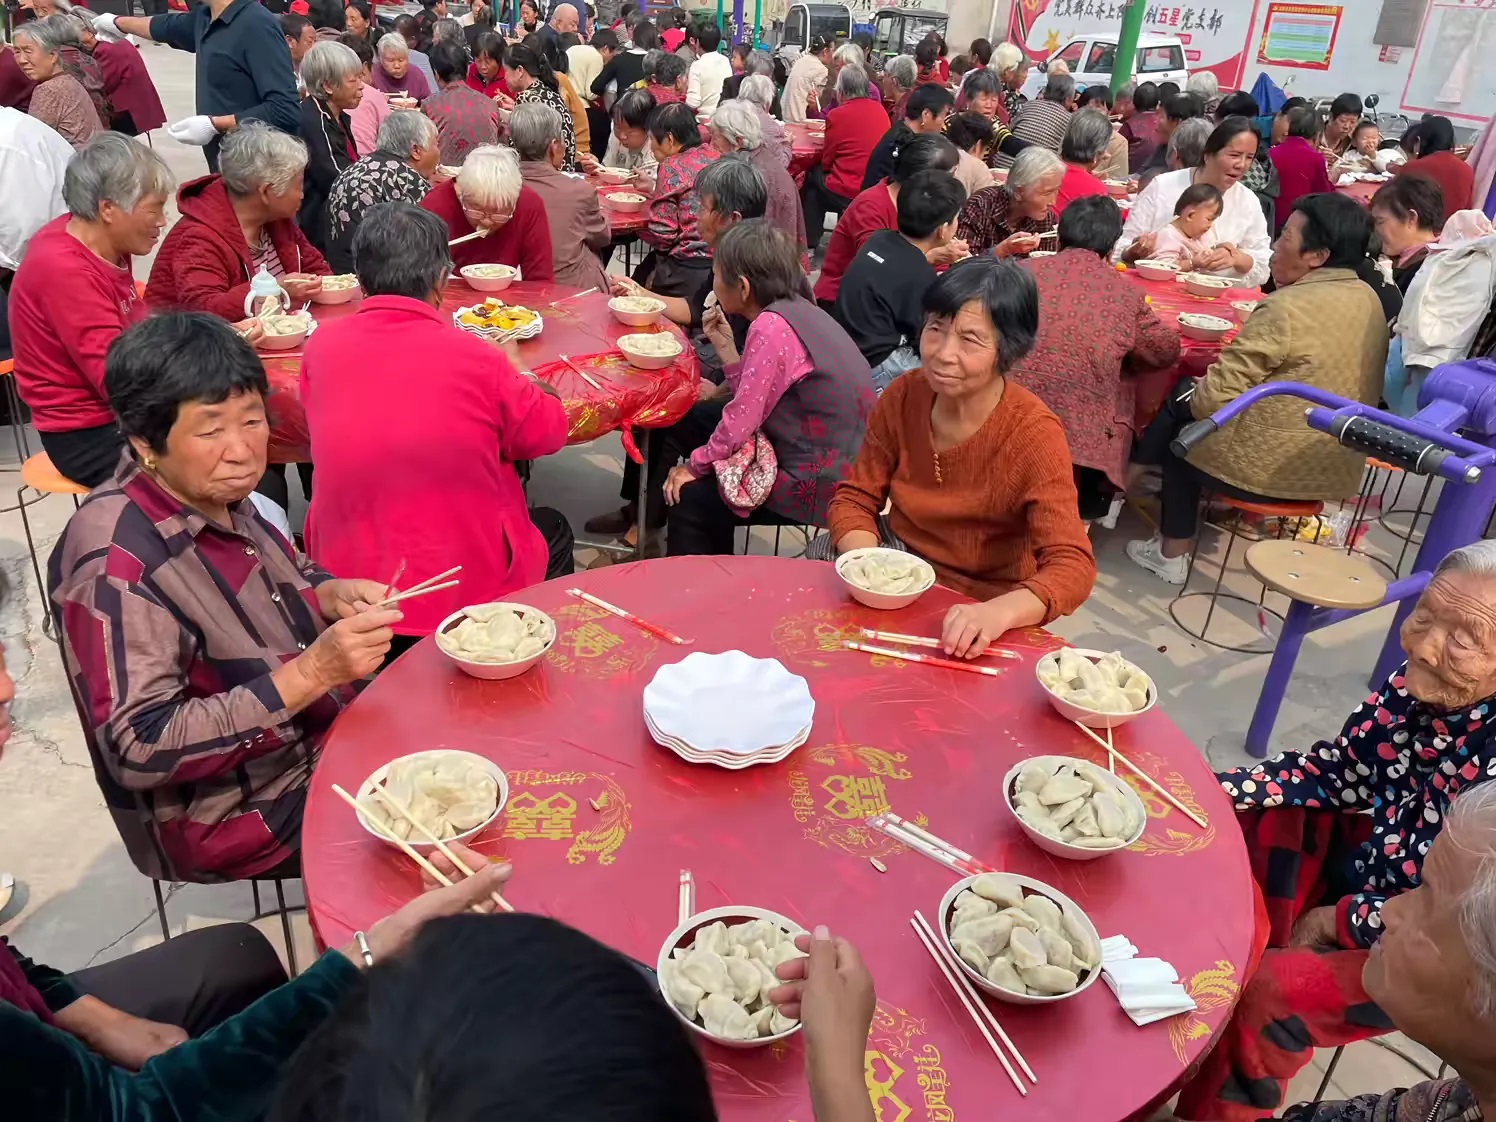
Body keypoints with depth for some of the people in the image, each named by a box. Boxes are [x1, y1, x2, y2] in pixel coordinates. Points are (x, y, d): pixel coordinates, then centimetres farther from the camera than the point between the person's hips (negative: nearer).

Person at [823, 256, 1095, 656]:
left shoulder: (1034, 435, -20)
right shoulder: (904, 395, -7)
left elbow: (1072, 565, -27)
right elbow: (856, 498, -1)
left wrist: (999, 612, -47)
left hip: (973, 613, -4)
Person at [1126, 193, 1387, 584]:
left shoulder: (1287, 307, -22)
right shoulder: (1369, 300, 4)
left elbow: (1215, 396, -22)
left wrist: (1193, 394, 0)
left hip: (1272, 468, -8)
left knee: (1179, 416, 18)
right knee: (1189, 402, 21)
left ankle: (1172, 555, 25)